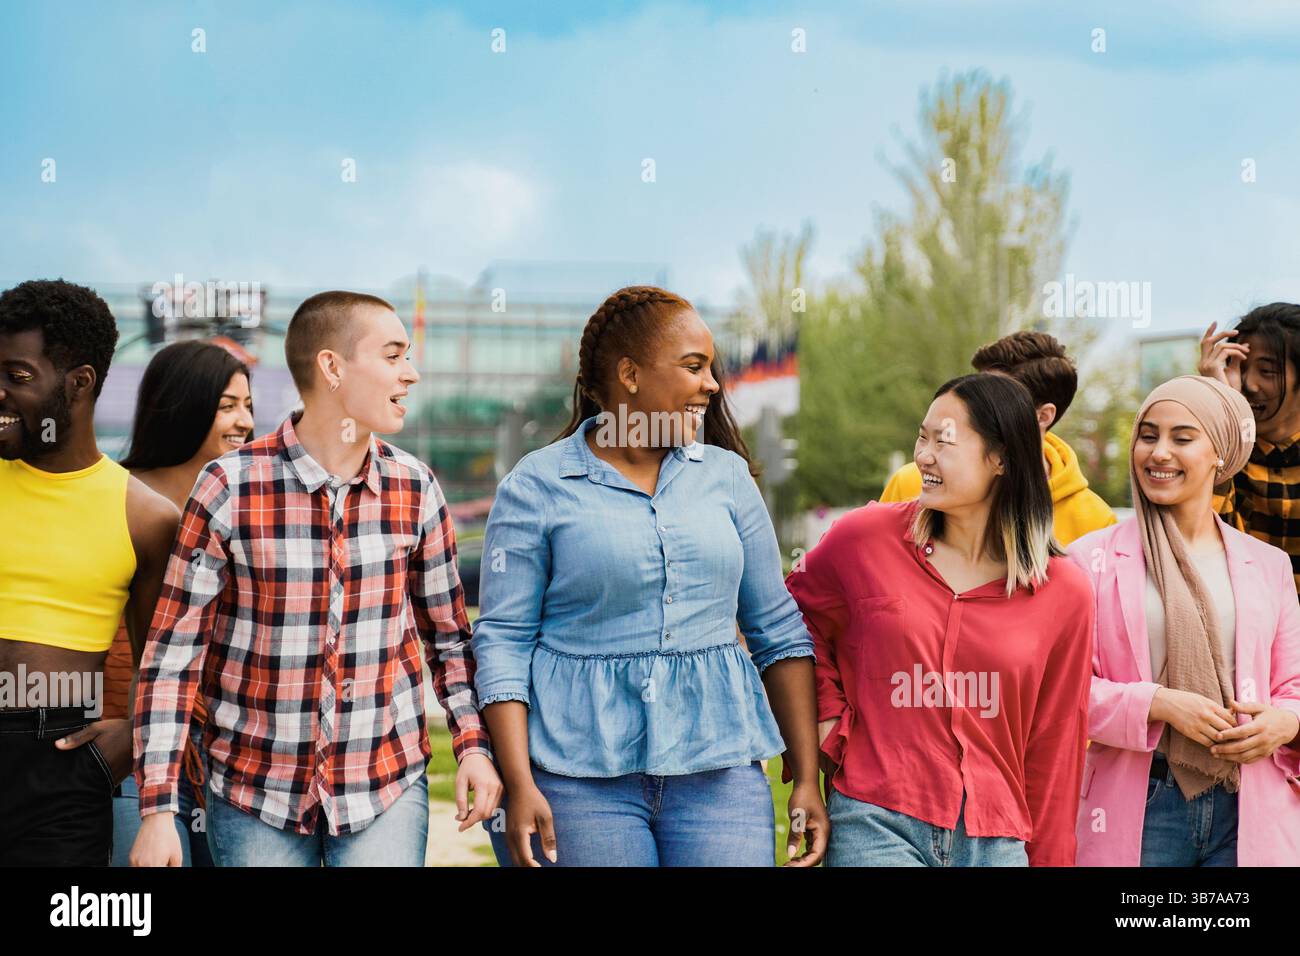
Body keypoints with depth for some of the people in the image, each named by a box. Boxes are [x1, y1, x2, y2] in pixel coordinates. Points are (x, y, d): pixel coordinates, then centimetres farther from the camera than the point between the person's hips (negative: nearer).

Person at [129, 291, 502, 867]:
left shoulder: (414, 486, 0)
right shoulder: (230, 486, -10)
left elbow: (447, 634, 11)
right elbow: (173, 652, -7)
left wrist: (473, 745, -2)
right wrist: (157, 808, -11)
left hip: (387, 785, 2)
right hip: (254, 792, -2)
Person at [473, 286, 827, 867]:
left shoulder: (726, 475, 10)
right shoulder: (537, 486, 0)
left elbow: (777, 631, 11)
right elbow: (502, 642, -2)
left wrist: (807, 778, 7)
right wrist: (520, 786, -11)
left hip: (718, 767, 3)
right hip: (583, 776, -3)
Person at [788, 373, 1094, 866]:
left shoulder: (1065, 593, 0)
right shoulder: (866, 536, -1)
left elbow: (1053, 746, 5)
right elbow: (799, 616, 18)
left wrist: (1049, 858, 6)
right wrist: (829, 714, 6)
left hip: (996, 840, 1)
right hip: (877, 826, -1)